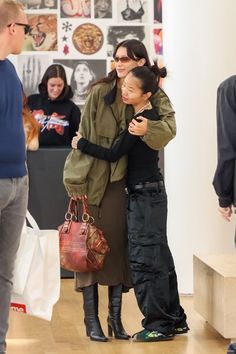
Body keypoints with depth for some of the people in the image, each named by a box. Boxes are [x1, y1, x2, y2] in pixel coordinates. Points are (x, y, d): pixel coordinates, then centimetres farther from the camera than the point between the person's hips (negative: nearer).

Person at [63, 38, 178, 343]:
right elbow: (84, 136, -3)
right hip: (93, 178, -1)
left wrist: (148, 129, -37)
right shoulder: (99, 92, -2)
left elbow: (169, 126, -15)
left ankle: (115, 317, 16)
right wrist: (76, 181, -7)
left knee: (118, 245, 6)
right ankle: (91, 320, 7)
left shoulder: (153, 97, 3)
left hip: (122, 180, 1)